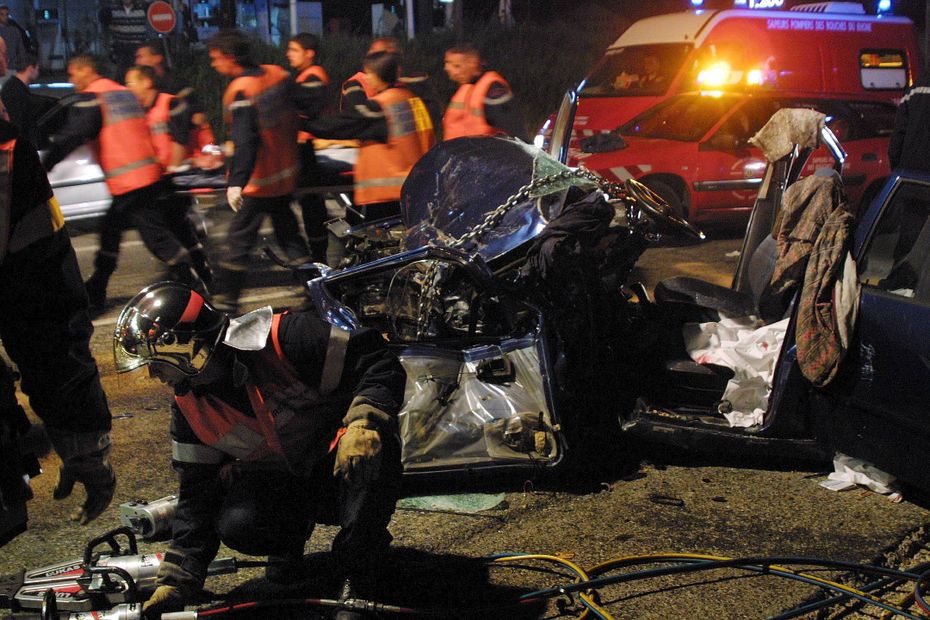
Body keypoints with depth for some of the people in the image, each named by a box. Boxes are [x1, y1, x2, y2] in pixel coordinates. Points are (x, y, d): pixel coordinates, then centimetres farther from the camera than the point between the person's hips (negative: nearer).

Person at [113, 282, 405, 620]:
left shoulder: (286, 338, -23)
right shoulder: (189, 406, -3)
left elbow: (381, 364, -22)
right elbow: (197, 493, 3)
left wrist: (363, 424, -39)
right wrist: (175, 581, -2)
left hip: (337, 467, -4)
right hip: (276, 479, 4)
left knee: (373, 448, -38)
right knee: (237, 525, -28)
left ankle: (355, 580, -20)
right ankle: (289, 543, 10)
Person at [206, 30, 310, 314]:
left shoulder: (240, 91, -20)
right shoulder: (277, 74, 2)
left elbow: (244, 141, -28)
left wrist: (236, 182, -30)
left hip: (258, 181, -8)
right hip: (285, 173, 8)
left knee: (239, 238, -2)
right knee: (287, 229, 18)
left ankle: (225, 299, 2)